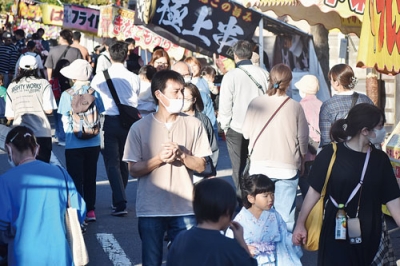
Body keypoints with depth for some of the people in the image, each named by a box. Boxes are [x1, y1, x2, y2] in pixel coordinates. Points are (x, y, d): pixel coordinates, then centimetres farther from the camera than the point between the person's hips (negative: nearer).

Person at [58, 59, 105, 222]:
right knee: (90, 177, 13)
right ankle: (90, 210, 17)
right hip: (93, 142, 3)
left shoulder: (67, 95, -9)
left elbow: (65, 119, -6)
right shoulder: (94, 93, -2)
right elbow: (99, 115, 2)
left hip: (74, 143, -3)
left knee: (76, 178, 3)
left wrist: (68, 132, 10)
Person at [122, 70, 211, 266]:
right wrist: (159, 159, -18)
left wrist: (182, 155, -15)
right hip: (150, 210, -1)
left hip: (185, 209, 1)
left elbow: (201, 166, 3)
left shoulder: (193, 125, 2)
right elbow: (133, 170, -3)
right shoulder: (140, 128, -2)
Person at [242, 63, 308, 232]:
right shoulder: (295, 107, -9)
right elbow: (303, 138, 1)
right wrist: (301, 160, 18)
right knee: (286, 215, 5)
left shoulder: (256, 103, -7)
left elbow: (246, 133, 3)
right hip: (288, 166, -1)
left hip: (260, 166, 1)